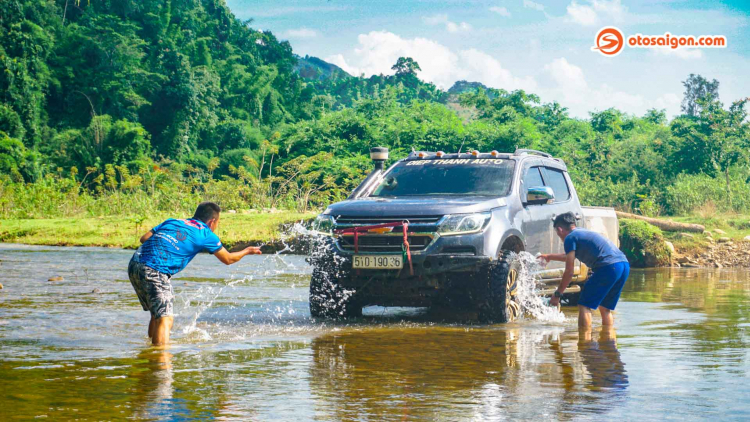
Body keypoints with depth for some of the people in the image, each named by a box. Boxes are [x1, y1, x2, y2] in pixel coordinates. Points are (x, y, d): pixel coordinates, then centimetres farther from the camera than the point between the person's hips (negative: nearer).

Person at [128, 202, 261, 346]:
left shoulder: (172, 222, 23)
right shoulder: (206, 234, 8)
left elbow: (144, 238, 14)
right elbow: (228, 259, 20)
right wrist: (246, 251, 37)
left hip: (134, 264, 7)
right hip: (154, 271, -7)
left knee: (157, 315, 22)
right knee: (165, 319, -10)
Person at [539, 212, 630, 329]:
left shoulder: (570, 238, 4)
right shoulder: (583, 233, 29)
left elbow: (569, 272, 0)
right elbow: (571, 256, 50)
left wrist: (557, 294, 9)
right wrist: (550, 256, 63)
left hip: (608, 267, -9)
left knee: (584, 306, -2)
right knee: (605, 308, 20)